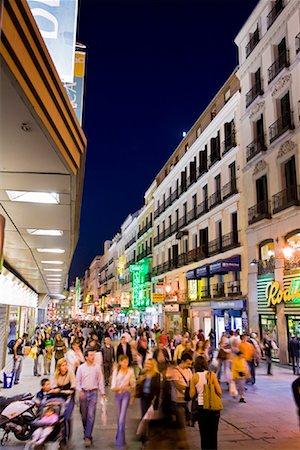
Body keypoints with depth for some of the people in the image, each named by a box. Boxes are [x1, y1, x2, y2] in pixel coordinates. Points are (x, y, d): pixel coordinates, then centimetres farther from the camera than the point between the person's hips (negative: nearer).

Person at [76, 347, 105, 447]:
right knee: (84, 415, 11)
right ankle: (86, 432, 33)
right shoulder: (81, 368, -1)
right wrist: (79, 391, -12)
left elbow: (100, 380, 5)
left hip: (93, 392, -1)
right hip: (83, 392, 1)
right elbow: (77, 381, 3)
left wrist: (102, 393, 3)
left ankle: (87, 437, -2)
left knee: (91, 415, -8)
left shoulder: (97, 367, 0)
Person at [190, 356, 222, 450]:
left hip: (201, 406, 0)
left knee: (204, 432, 14)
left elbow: (192, 394, -7)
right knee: (213, 432, 15)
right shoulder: (212, 374, -8)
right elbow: (219, 392, -9)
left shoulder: (194, 377, -6)